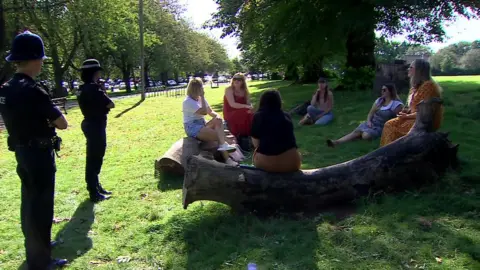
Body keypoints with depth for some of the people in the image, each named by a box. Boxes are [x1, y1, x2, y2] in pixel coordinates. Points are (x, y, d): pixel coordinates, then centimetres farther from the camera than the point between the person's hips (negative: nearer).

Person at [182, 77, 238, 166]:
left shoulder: (200, 98, 12)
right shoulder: (188, 101, -15)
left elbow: (210, 112, 10)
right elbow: (204, 112, -24)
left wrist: (217, 116, -13)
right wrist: (202, 97, -18)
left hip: (202, 124, 8)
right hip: (192, 127, -8)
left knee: (218, 120, -21)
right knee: (219, 135, -24)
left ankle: (223, 145, -35)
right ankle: (227, 159, -30)